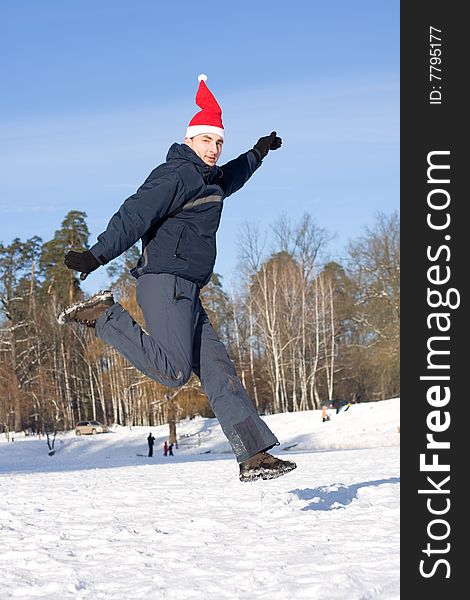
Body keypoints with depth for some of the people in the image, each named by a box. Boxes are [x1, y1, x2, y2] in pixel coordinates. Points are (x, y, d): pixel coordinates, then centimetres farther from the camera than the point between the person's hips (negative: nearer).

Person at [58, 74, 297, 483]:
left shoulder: (204, 179, 23)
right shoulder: (178, 174, -7)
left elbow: (225, 182, 50)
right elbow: (136, 214, -20)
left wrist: (257, 154, 57)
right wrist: (98, 255, -31)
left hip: (186, 295, 10)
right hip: (166, 283, -10)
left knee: (218, 372, 2)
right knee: (174, 370, -22)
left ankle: (254, 456, 0)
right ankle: (103, 316, -9)